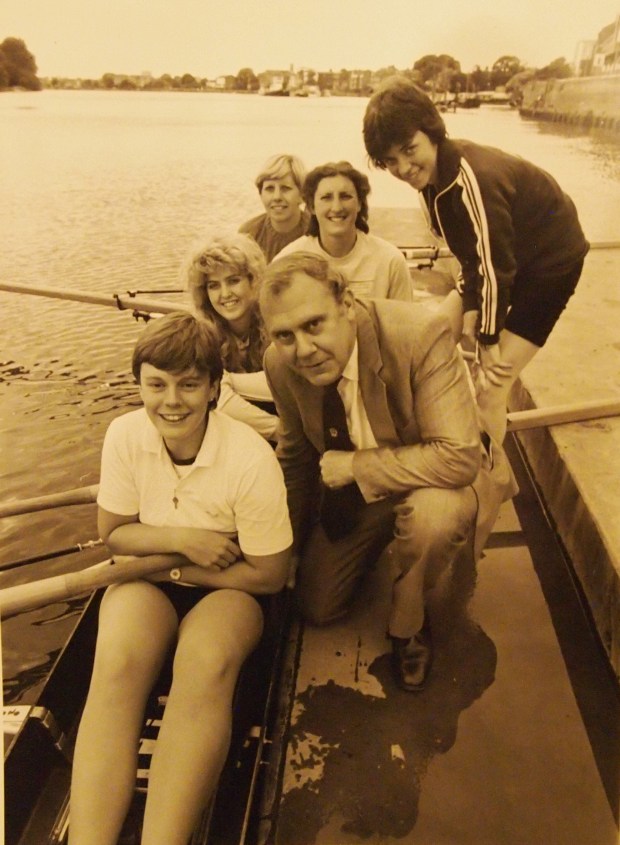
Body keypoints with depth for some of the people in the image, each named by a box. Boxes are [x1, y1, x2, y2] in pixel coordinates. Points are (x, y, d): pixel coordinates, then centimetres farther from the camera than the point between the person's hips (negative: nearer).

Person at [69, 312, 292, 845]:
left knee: (206, 666, -34)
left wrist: (166, 561, -11)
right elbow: (114, 534, 2)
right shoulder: (125, 435, -12)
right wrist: (179, 537, -18)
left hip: (229, 585, -2)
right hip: (149, 579, 3)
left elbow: (269, 575, -14)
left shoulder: (251, 458, -23)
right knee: (116, 664, -28)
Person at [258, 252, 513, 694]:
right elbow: (297, 455, 3)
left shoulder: (421, 333, -33)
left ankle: (408, 622, -5)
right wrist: (287, 545, 10)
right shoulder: (281, 364, -16)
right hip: (350, 488, 5)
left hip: (432, 482, -4)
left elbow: (458, 458, -37)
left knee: (434, 512, -38)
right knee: (318, 607, 8)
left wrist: (354, 466, -30)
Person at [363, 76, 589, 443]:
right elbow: (469, 252, 0)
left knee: (490, 391, -13)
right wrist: (470, 309, -8)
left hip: (552, 261, -8)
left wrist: (489, 338, -18)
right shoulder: (432, 177, -7)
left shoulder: (473, 177, -33)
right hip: (511, 257, 9)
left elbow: (495, 266, -28)